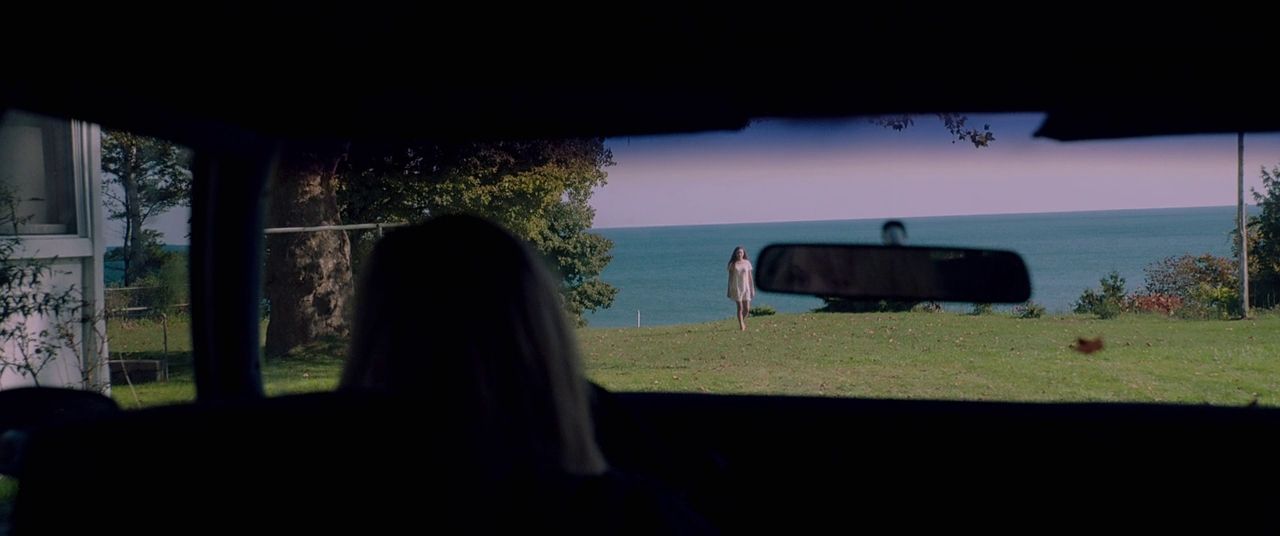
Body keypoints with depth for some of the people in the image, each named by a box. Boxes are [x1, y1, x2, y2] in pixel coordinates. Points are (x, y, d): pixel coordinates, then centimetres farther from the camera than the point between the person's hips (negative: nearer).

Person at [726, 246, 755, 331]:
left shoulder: (747, 263, 5)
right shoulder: (733, 264, 1)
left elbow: (750, 276, 7)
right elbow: (730, 277, 3)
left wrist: (752, 288, 5)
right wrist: (729, 290, 1)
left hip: (746, 287, 2)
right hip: (736, 288, -2)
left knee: (747, 308, -1)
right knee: (740, 307, -6)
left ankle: (742, 321, 26)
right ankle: (741, 325, -1)